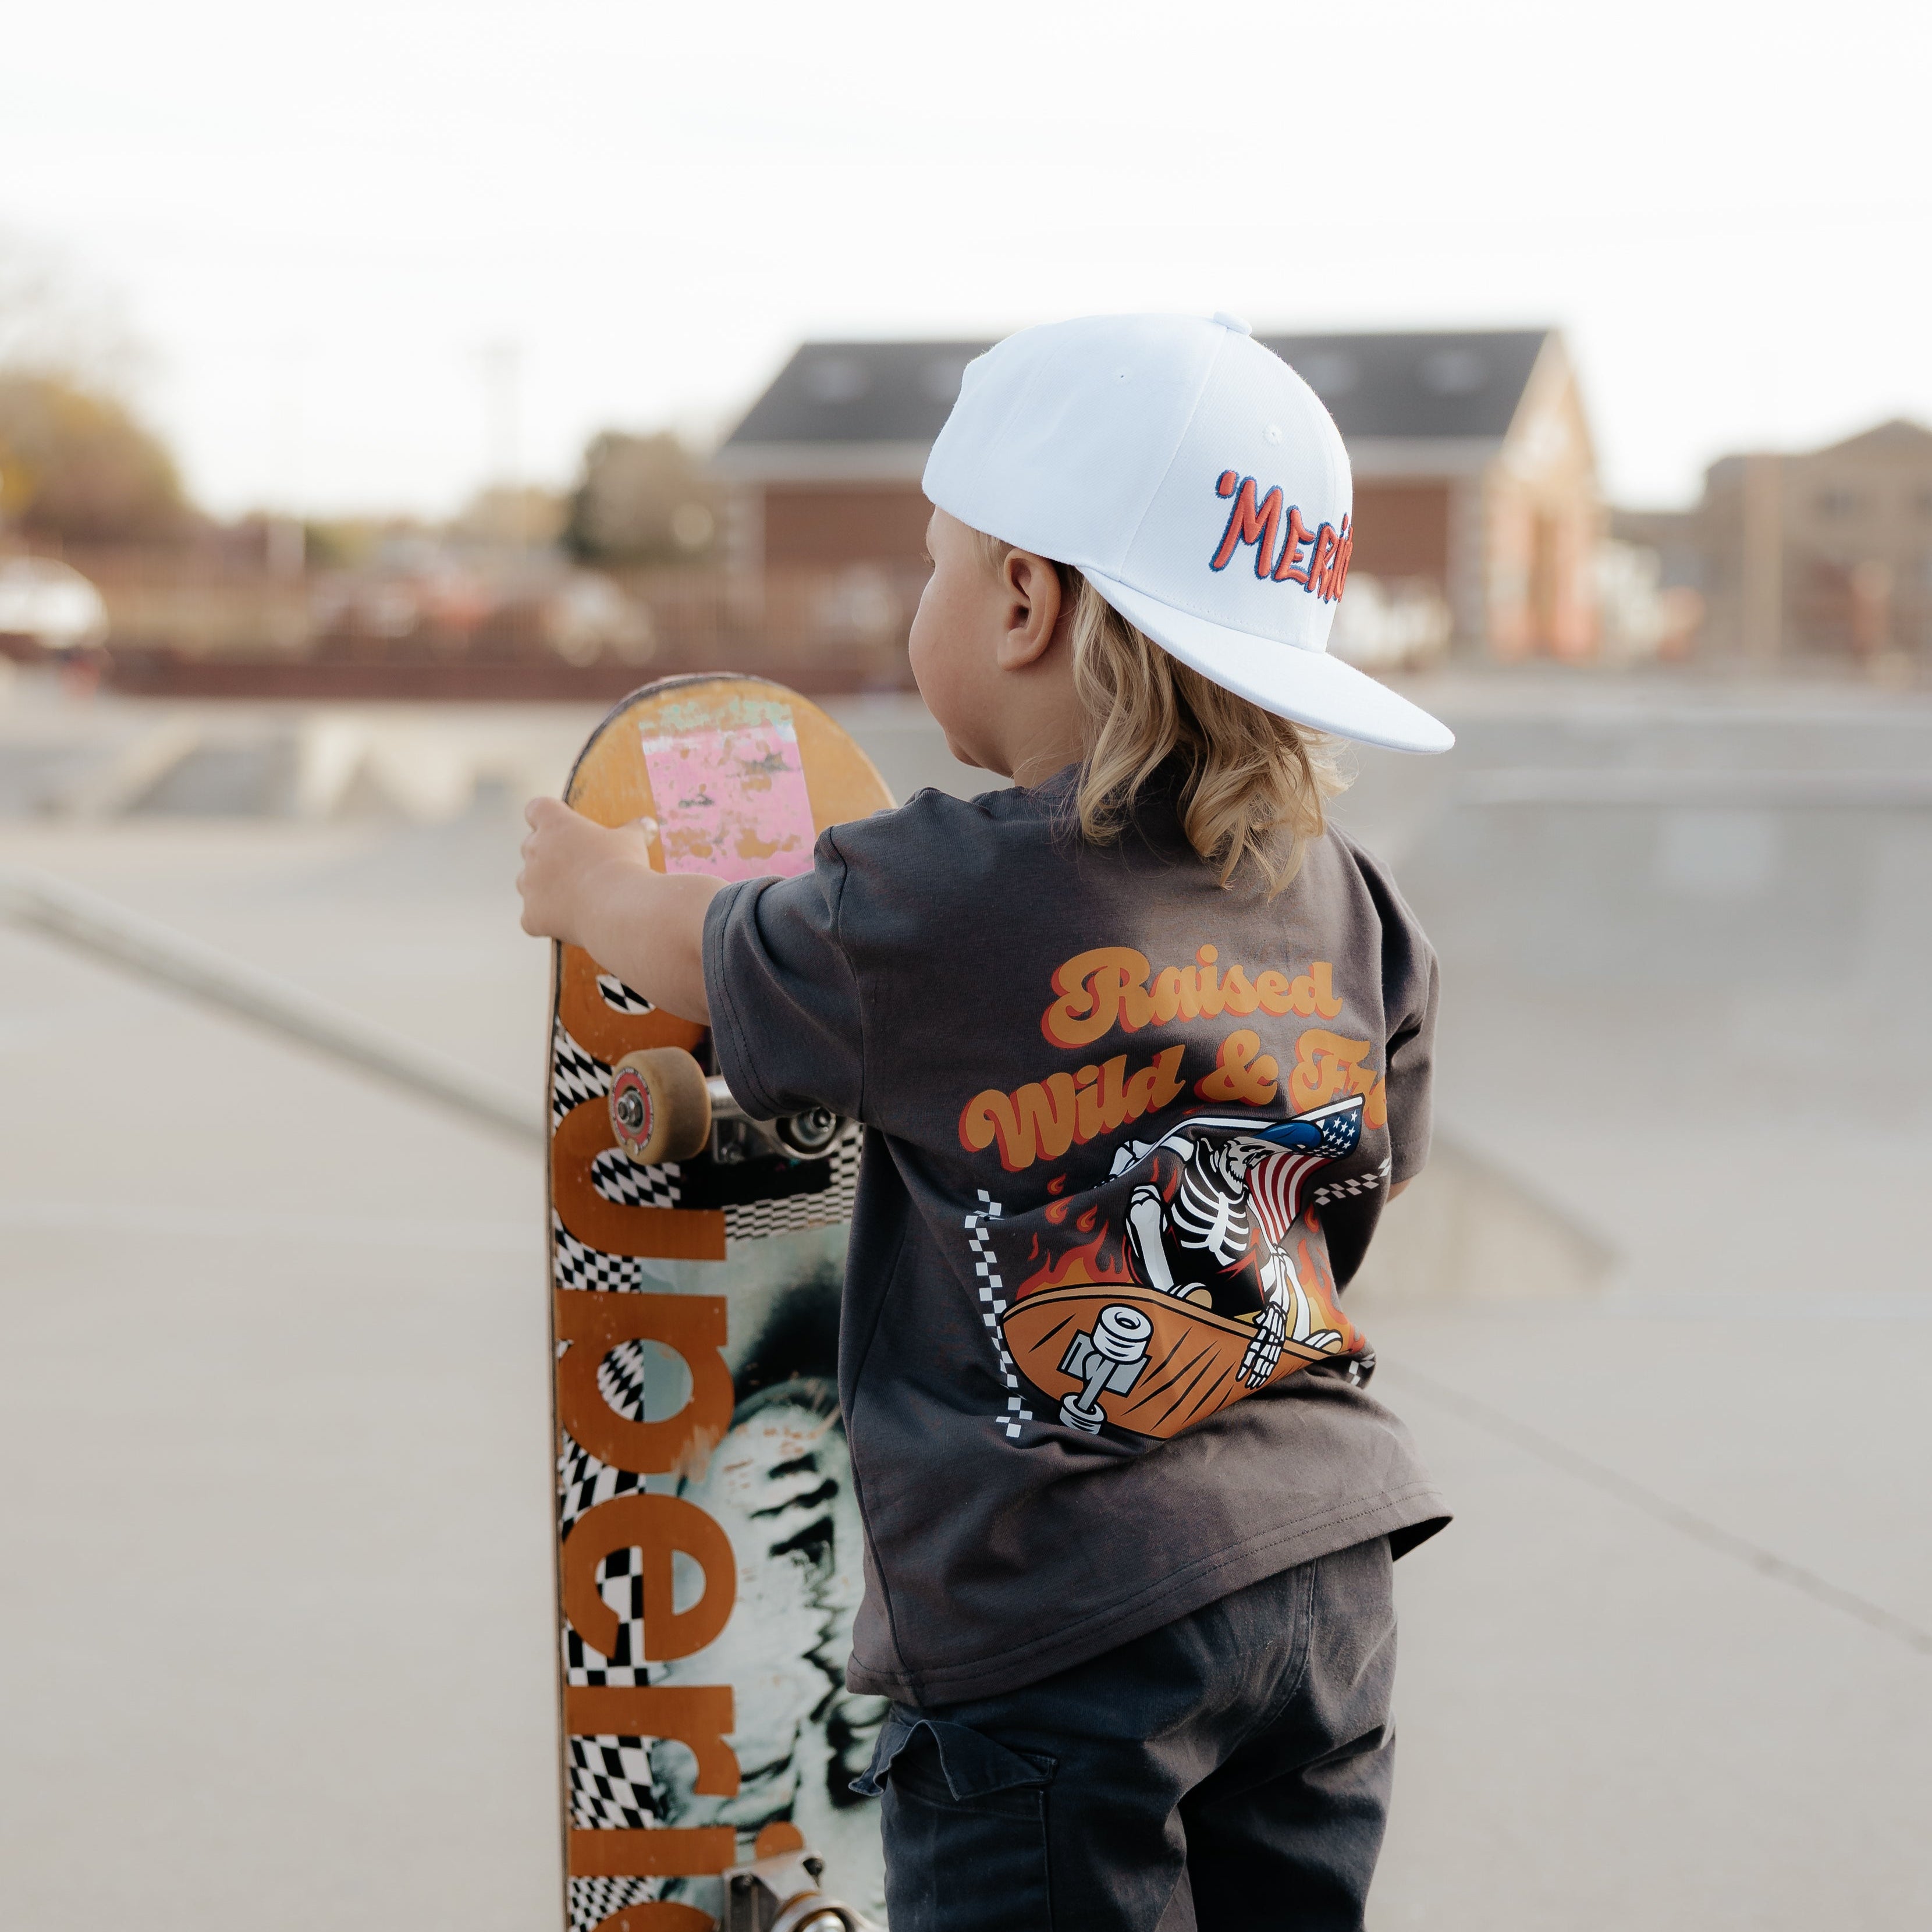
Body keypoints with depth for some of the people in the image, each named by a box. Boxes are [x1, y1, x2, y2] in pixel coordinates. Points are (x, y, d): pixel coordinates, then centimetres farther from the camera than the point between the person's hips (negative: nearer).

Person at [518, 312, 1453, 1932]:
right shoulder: (1345, 903, 2)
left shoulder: (936, 907, -15)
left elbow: (713, 960, 5)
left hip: (1065, 1619, -6)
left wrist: (592, 885, 27)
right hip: (1328, 1570, 6)